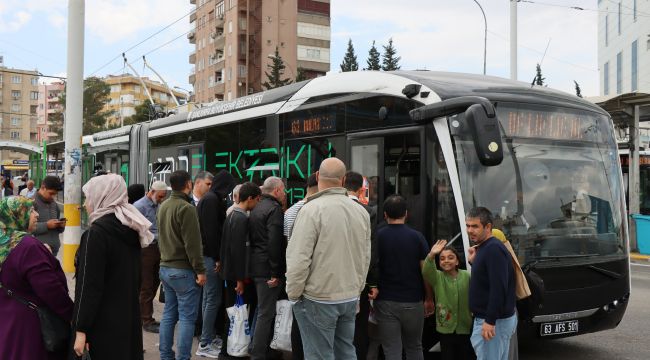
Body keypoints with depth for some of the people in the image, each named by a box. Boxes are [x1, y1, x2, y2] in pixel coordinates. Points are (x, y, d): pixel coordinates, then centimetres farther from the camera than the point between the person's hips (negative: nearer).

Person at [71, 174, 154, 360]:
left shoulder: (97, 232, -16)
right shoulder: (131, 228, 9)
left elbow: (89, 285, -19)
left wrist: (81, 328, -16)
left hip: (105, 324, -8)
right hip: (129, 318, 8)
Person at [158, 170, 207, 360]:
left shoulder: (163, 206, 10)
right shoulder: (186, 208, -17)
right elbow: (192, 243, -19)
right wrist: (200, 270, -16)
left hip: (165, 267, 9)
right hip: (183, 270, -9)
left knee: (168, 314, 14)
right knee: (187, 318, -3)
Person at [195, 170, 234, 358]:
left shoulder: (209, 198, 16)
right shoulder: (212, 199, -14)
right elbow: (211, 230, -20)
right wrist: (217, 257, -17)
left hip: (208, 254, 11)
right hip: (210, 255, -11)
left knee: (209, 297, 16)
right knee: (213, 298, -8)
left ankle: (209, 336, 25)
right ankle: (205, 344, -4)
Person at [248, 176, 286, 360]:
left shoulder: (256, 207, 13)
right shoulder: (275, 208, -15)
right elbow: (275, 243, -23)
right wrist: (276, 273, -19)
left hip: (255, 265, 9)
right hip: (268, 268, -9)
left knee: (263, 310, 21)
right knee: (266, 313, -3)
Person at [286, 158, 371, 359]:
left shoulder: (312, 209, -15)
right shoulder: (361, 212, 4)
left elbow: (299, 259, -18)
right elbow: (366, 258, 10)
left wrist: (293, 294, -6)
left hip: (318, 299, -6)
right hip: (350, 298, 6)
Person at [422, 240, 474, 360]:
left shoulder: (466, 275, 2)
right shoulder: (437, 277, -4)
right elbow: (426, 272, -26)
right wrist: (431, 255, -42)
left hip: (465, 328, 1)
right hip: (446, 329, -1)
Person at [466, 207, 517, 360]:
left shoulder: (493, 249, -18)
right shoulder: (484, 248, 14)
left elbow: (498, 288, -25)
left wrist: (490, 321, -26)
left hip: (494, 322, -10)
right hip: (487, 318, 10)